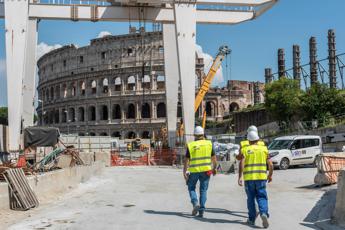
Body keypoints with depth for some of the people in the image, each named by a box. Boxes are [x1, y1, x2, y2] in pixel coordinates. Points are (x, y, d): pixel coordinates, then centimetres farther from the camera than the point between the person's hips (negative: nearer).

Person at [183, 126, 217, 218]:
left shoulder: (190, 145, -3)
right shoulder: (209, 143, 1)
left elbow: (186, 160, -4)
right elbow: (213, 158, 5)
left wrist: (184, 172, 1)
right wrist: (214, 168, 19)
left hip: (194, 171, -1)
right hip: (206, 170, 1)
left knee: (191, 187, 17)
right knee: (203, 190, 10)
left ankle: (195, 203, -4)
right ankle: (201, 211, 7)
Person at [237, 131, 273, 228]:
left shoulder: (245, 150, 3)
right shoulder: (264, 149, 7)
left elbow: (241, 163, -10)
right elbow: (270, 165, 4)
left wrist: (240, 177, -11)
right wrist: (270, 175, 18)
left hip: (249, 178, 0)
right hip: (261, 177, 0)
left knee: (251, 198, 12)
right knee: (262, 197, 6)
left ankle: (252, 219, 18)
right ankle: (264, 213, -19)